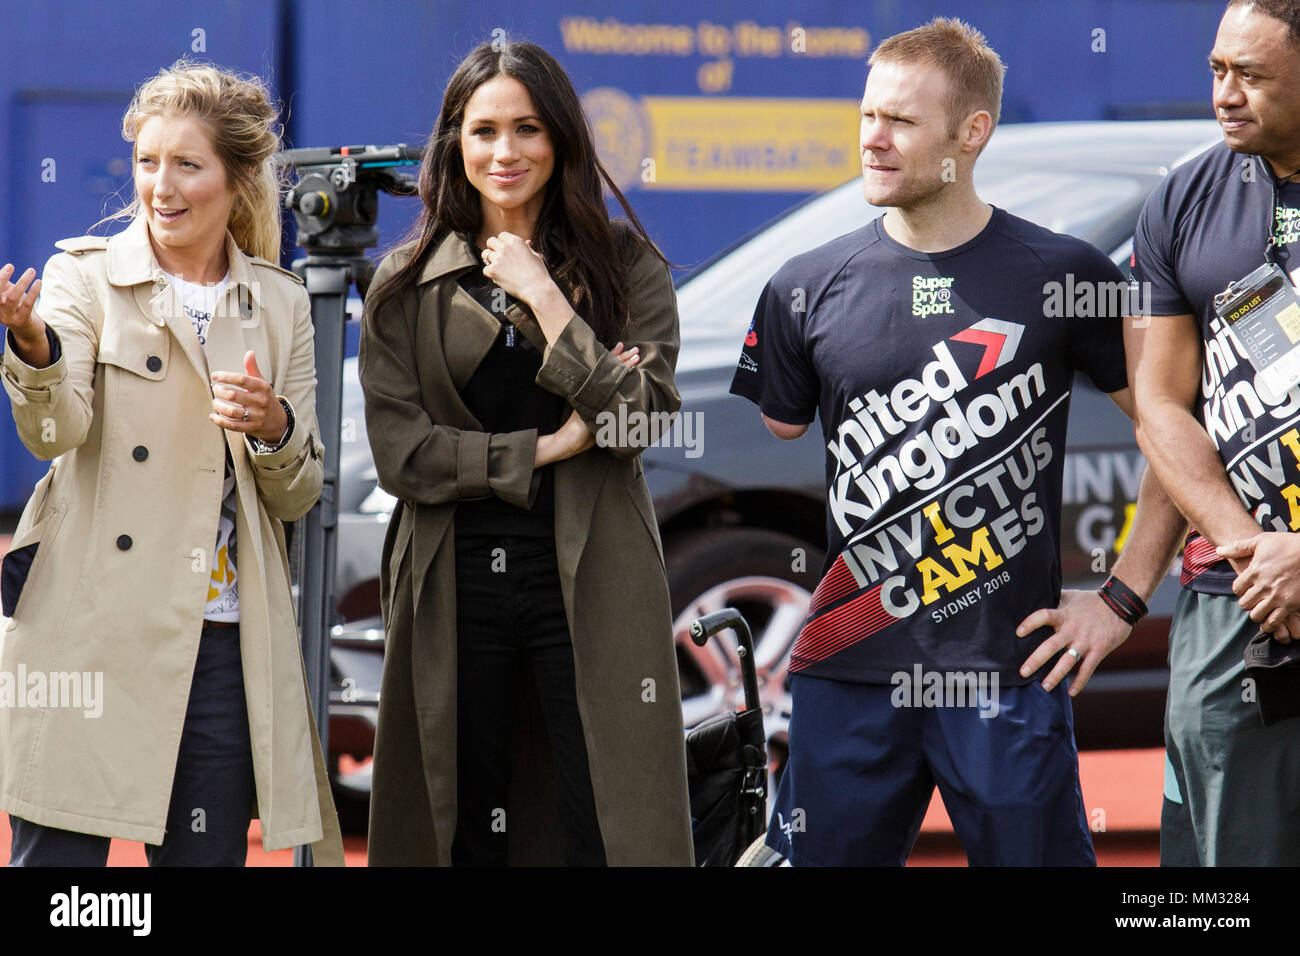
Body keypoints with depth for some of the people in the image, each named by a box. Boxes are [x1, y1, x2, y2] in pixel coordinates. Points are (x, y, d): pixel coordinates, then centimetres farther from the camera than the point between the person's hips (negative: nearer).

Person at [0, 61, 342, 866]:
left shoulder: (280, 304, 13)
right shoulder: (87, 277, 3)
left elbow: (300, 497, 14)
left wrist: (274, 428, -8)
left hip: (225, 644, 3)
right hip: (94, 636, -3)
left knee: (208, 855, 5)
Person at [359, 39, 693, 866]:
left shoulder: (625, 266, 5)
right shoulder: (407, 285, 7)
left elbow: (643, 420, -8)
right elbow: (400, 452, -1)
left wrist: (542, 296, -9)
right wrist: (550, 447, -8)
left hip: (587, 581, -1)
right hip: (456, 587, 1)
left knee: (609, 830, -6)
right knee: (461, 833, 5)